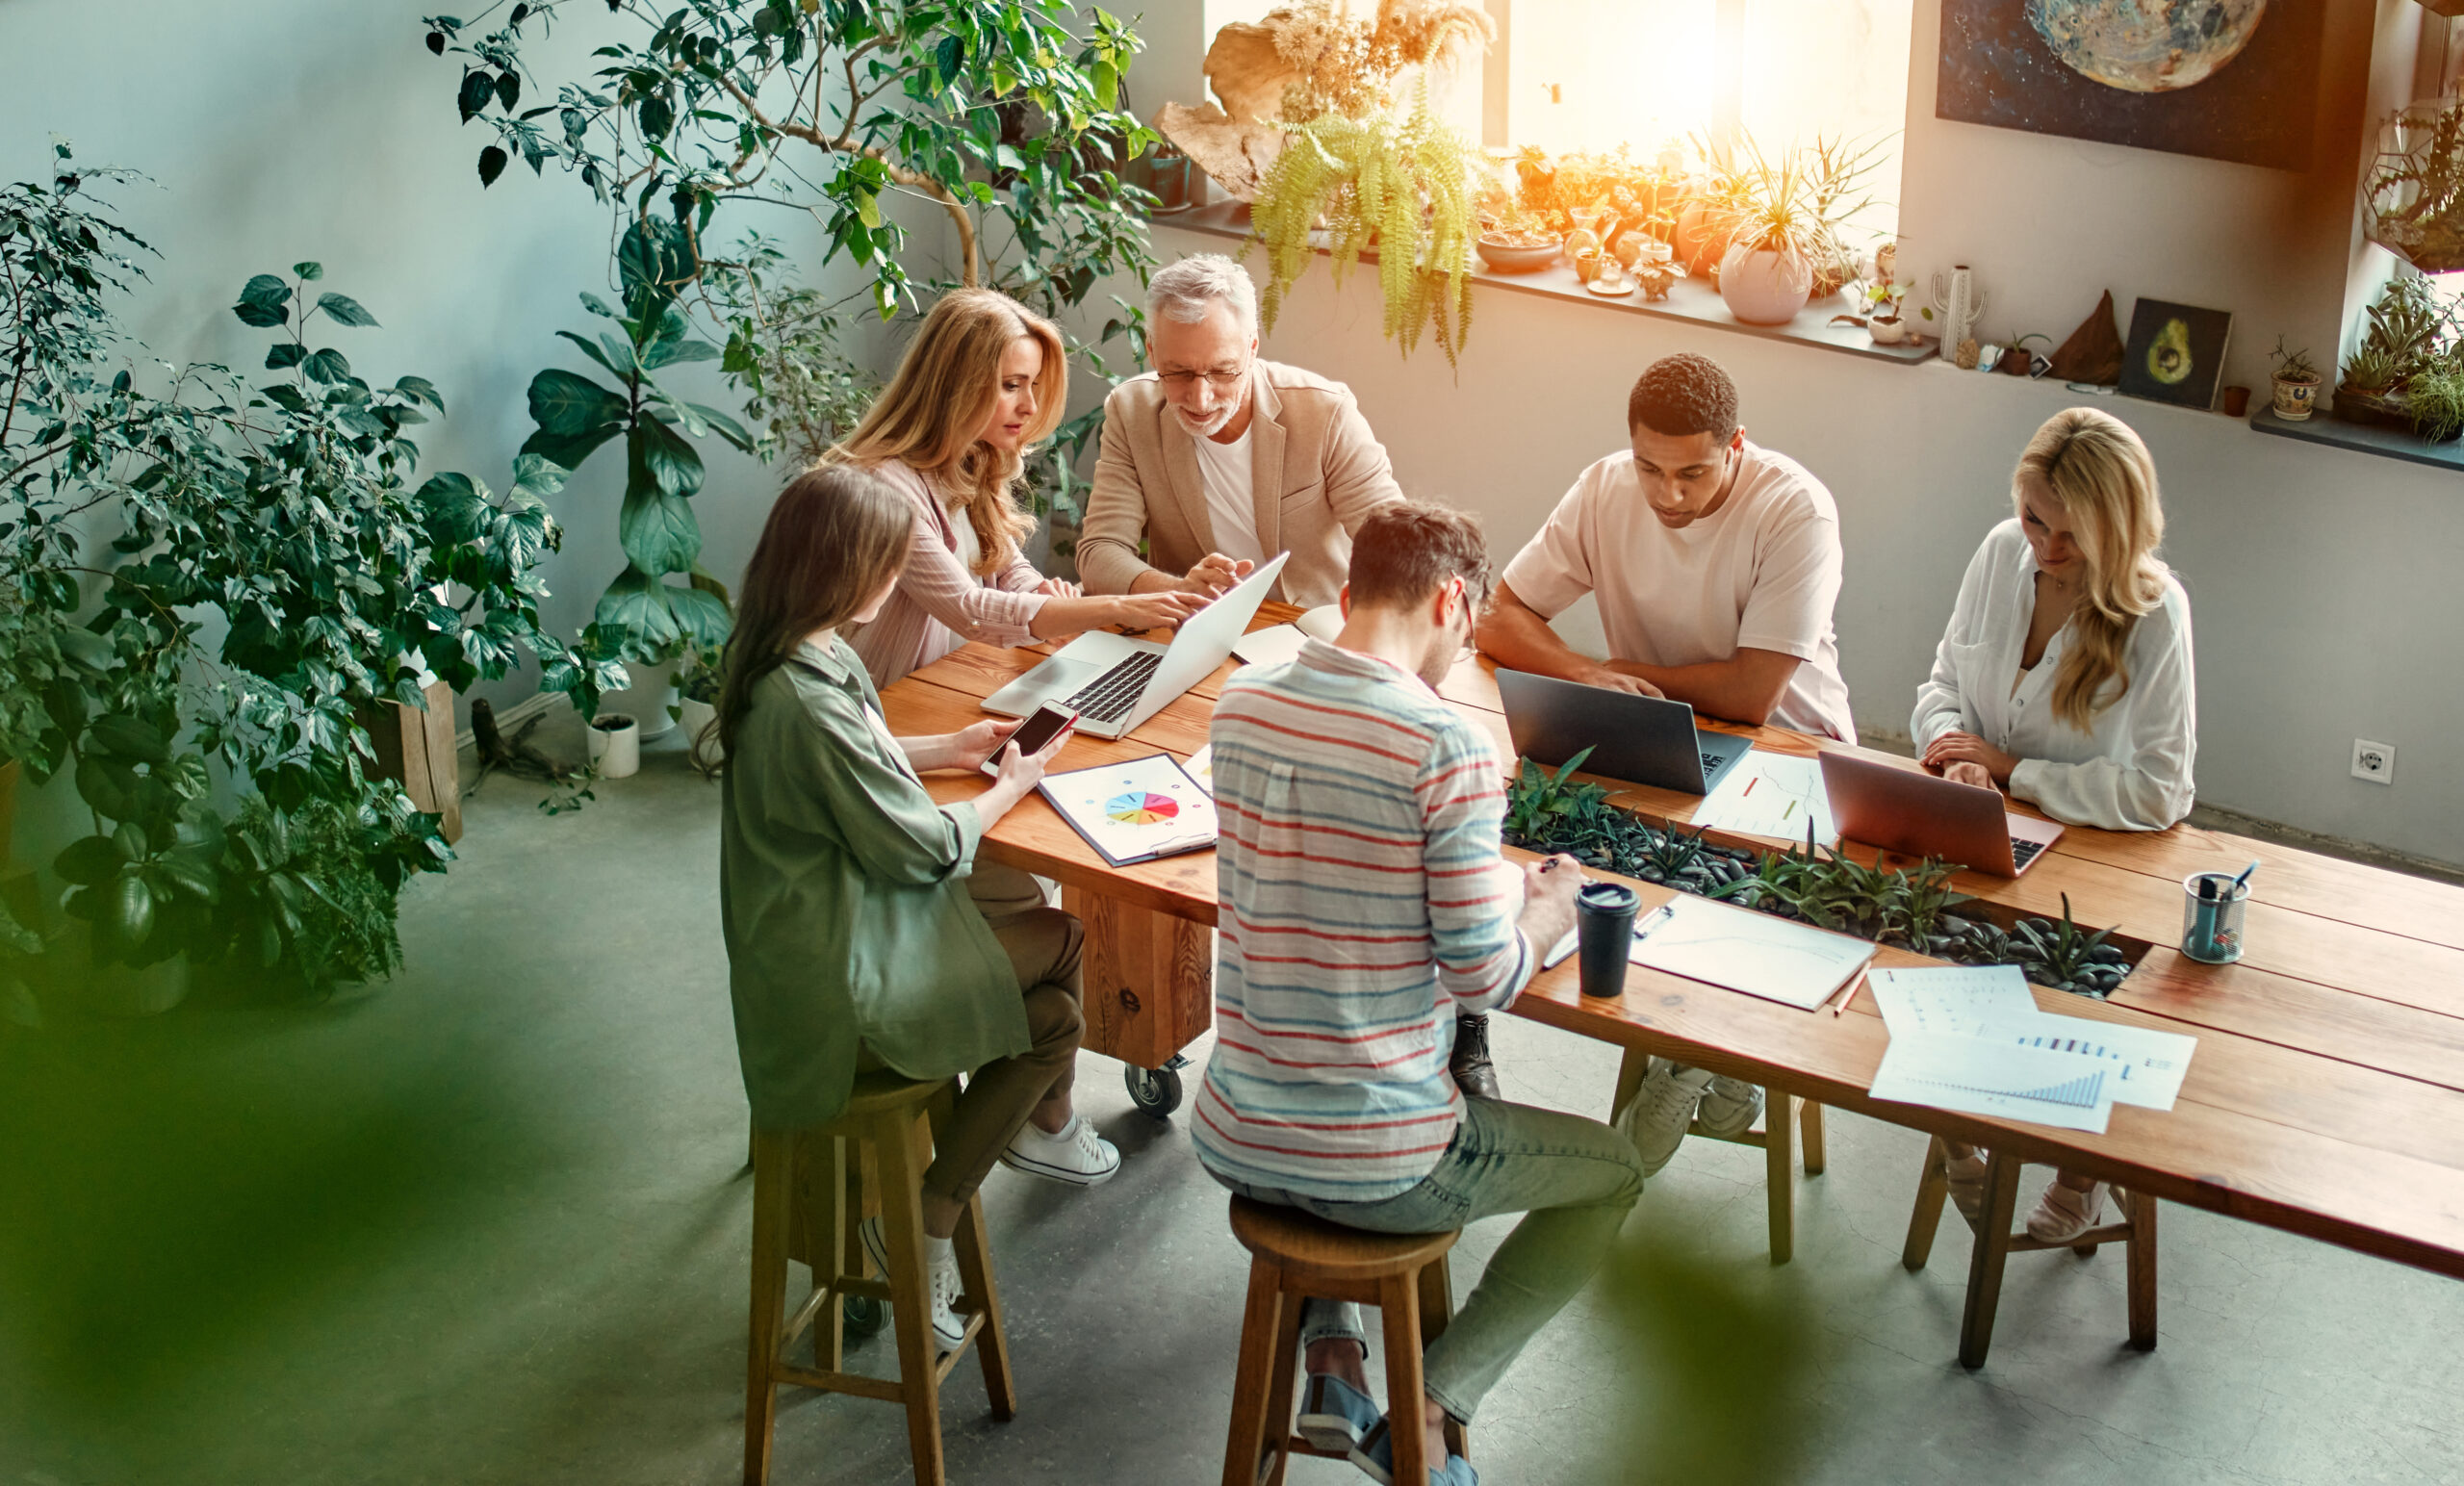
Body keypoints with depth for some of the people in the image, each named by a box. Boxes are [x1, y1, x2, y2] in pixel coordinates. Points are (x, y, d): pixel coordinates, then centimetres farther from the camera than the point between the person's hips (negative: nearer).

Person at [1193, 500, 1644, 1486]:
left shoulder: (1241, 703, 0)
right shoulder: (1446, 748, -19)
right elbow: (1483, 978, -16)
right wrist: (1546, 908, 5)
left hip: (1234, 1144, 6)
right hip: (1379, 1166, -5)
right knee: (1613, 1169, 21)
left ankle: (1330, 1353, 27)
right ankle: (1432, 1406, 9)